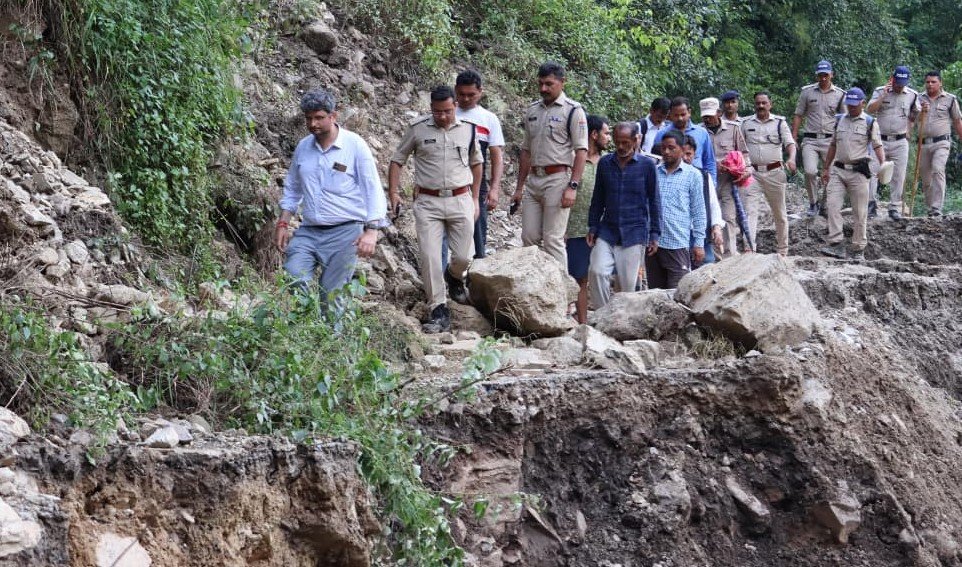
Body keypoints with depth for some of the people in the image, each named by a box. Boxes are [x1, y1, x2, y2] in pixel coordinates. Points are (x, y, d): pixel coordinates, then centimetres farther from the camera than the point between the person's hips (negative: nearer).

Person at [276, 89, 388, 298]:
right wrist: (283, 223, 12)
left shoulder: (355, 145, -4)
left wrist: (371, 230, -17)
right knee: (292, 283, -13)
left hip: (345, 233, -4)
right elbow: (292, 188, 23)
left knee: (331, 296, -5)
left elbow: (373, 190, -6)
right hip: (308, 232, 4)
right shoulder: (303, 147, 10)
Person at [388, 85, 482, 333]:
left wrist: (475, 199, 16)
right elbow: (397, 160, 7)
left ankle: (454, 277, 37)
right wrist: (393, 192, -3)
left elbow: (476, 163, 18)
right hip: (428, 203, -1)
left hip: (460, 201, 2)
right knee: (429, 257, -8)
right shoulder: (418, 129, -1)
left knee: (464, 256, 1)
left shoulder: (468, 129, 5)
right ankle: (438, 310, -1)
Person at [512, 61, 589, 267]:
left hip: (558, 180, -7)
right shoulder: (532, 111, 15)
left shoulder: (573, 111, -4)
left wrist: (572, 186, -19)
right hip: (533, 180, 7)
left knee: (553, 239, -8)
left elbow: (581, 151, -10)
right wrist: (519, 187, 16)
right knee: (528, 237, 5)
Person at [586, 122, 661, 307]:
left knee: (628, 284, -1)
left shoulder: (647, 165, -1)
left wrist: (654, 235, 1)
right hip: (607, 231, 2)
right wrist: (592, 227, 11)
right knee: (597, 271, -15)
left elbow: (654, 201, 3)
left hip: (634, 234, -2)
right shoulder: (605, 163, 6)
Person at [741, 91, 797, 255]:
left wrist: (791, 158, -25)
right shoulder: (746, 123, 9)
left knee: (779, 213, 7)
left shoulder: (779, 122, 4)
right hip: (752, 172, 0)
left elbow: (790, 143, -5)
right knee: (750, 210, -13)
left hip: (774, 172, 0)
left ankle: (782, 250, 18)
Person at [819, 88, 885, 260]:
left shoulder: (870, 123, 1)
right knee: (832, 204, -13)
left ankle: (859, 249, 8)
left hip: (858, 172, -3)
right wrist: (826, 169, 21)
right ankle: (836, 244, -15)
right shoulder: (839, 120, 13)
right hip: (838, 170, 4)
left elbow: (877, 146, -4)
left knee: (860, 212, 0)